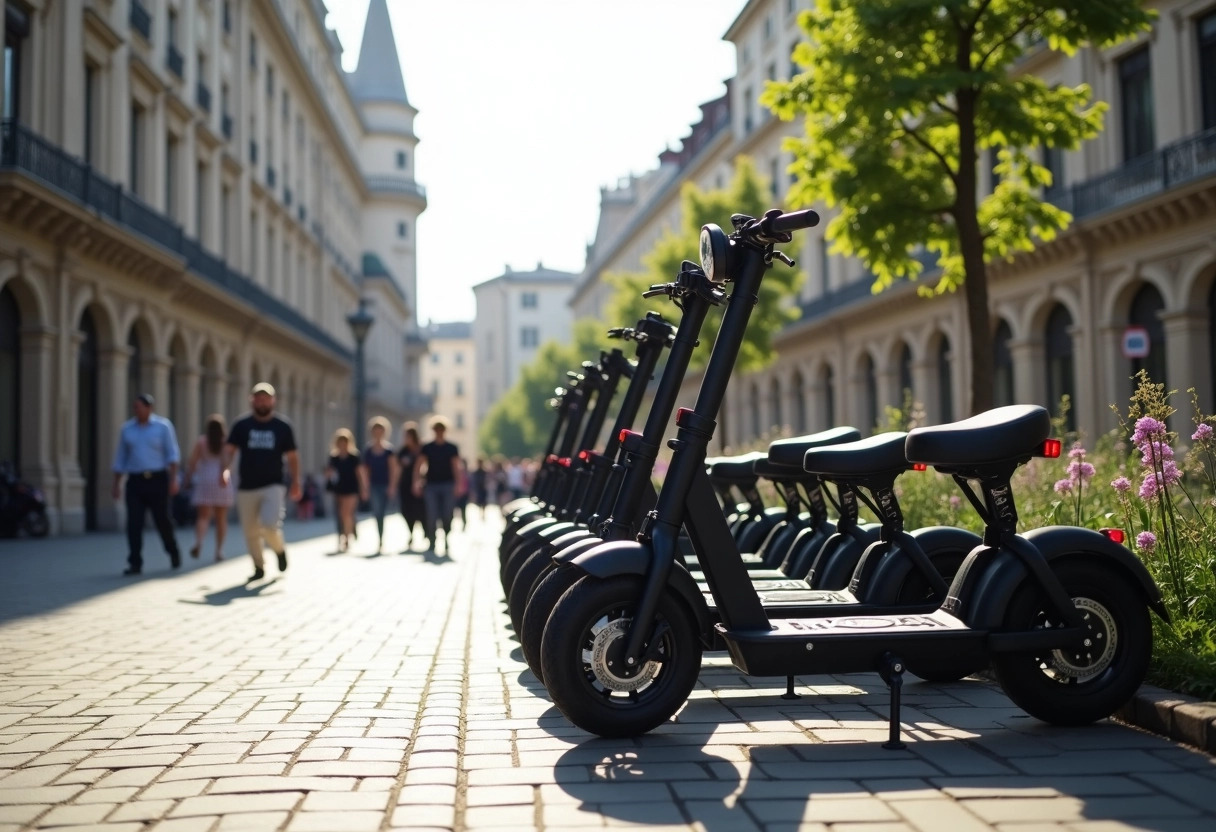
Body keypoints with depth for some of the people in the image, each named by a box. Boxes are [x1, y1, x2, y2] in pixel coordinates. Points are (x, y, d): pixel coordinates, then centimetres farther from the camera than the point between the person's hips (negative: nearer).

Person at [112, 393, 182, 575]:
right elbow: (120, 458, 12)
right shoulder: (127, 428, 8)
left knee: (162, 520, 5)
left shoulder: (163, 426, 0)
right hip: (135, 481, 2)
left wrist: (173, 479, -13)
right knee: (134, 523, -8)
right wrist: (117, 484, 8)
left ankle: (173, 552, 31)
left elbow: (172, 453, -4)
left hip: (158, 480, -2)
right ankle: (135, 564, -7)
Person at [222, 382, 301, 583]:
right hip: (246, 487, 2)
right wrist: (225, 469, -21)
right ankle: (258, 568, 23)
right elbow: (229, 449, -2)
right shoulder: (241, 425, 4)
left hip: (273, 486, -2)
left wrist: (295, 482, -1)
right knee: (251, 532, 6)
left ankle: (279, 549, 13)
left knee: (270, 525, -19)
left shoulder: (283, 427, 3)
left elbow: (292, 457, 7)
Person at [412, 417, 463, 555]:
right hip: (431, 485, 0)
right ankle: (431, 544, 0)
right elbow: (418, 465, 0)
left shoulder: (452, 448, 7)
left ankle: (447, 545, 11)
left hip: (448, 485, 0)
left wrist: (458, 485, -6)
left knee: (447, 516, -1)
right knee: (432, 516, -6)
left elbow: (456, 467, 4)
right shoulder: (426, 448, 7)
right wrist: (417, 483, -12)